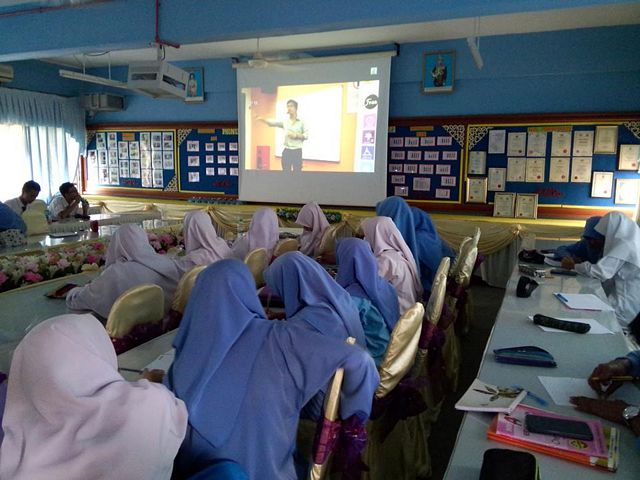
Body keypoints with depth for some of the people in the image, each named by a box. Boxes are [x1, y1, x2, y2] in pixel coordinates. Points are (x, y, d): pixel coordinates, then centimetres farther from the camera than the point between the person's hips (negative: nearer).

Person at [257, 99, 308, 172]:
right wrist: (263, 119, -24)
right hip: (287, 151, 2)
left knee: (297, 171, 0)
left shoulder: (301, 122, 1)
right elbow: (273, 123, -7)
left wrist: (296, 135, -14)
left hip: (297, 151, -2)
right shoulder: (284, 121, 6)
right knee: (286, 171, 4)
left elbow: (306, 135, 1)